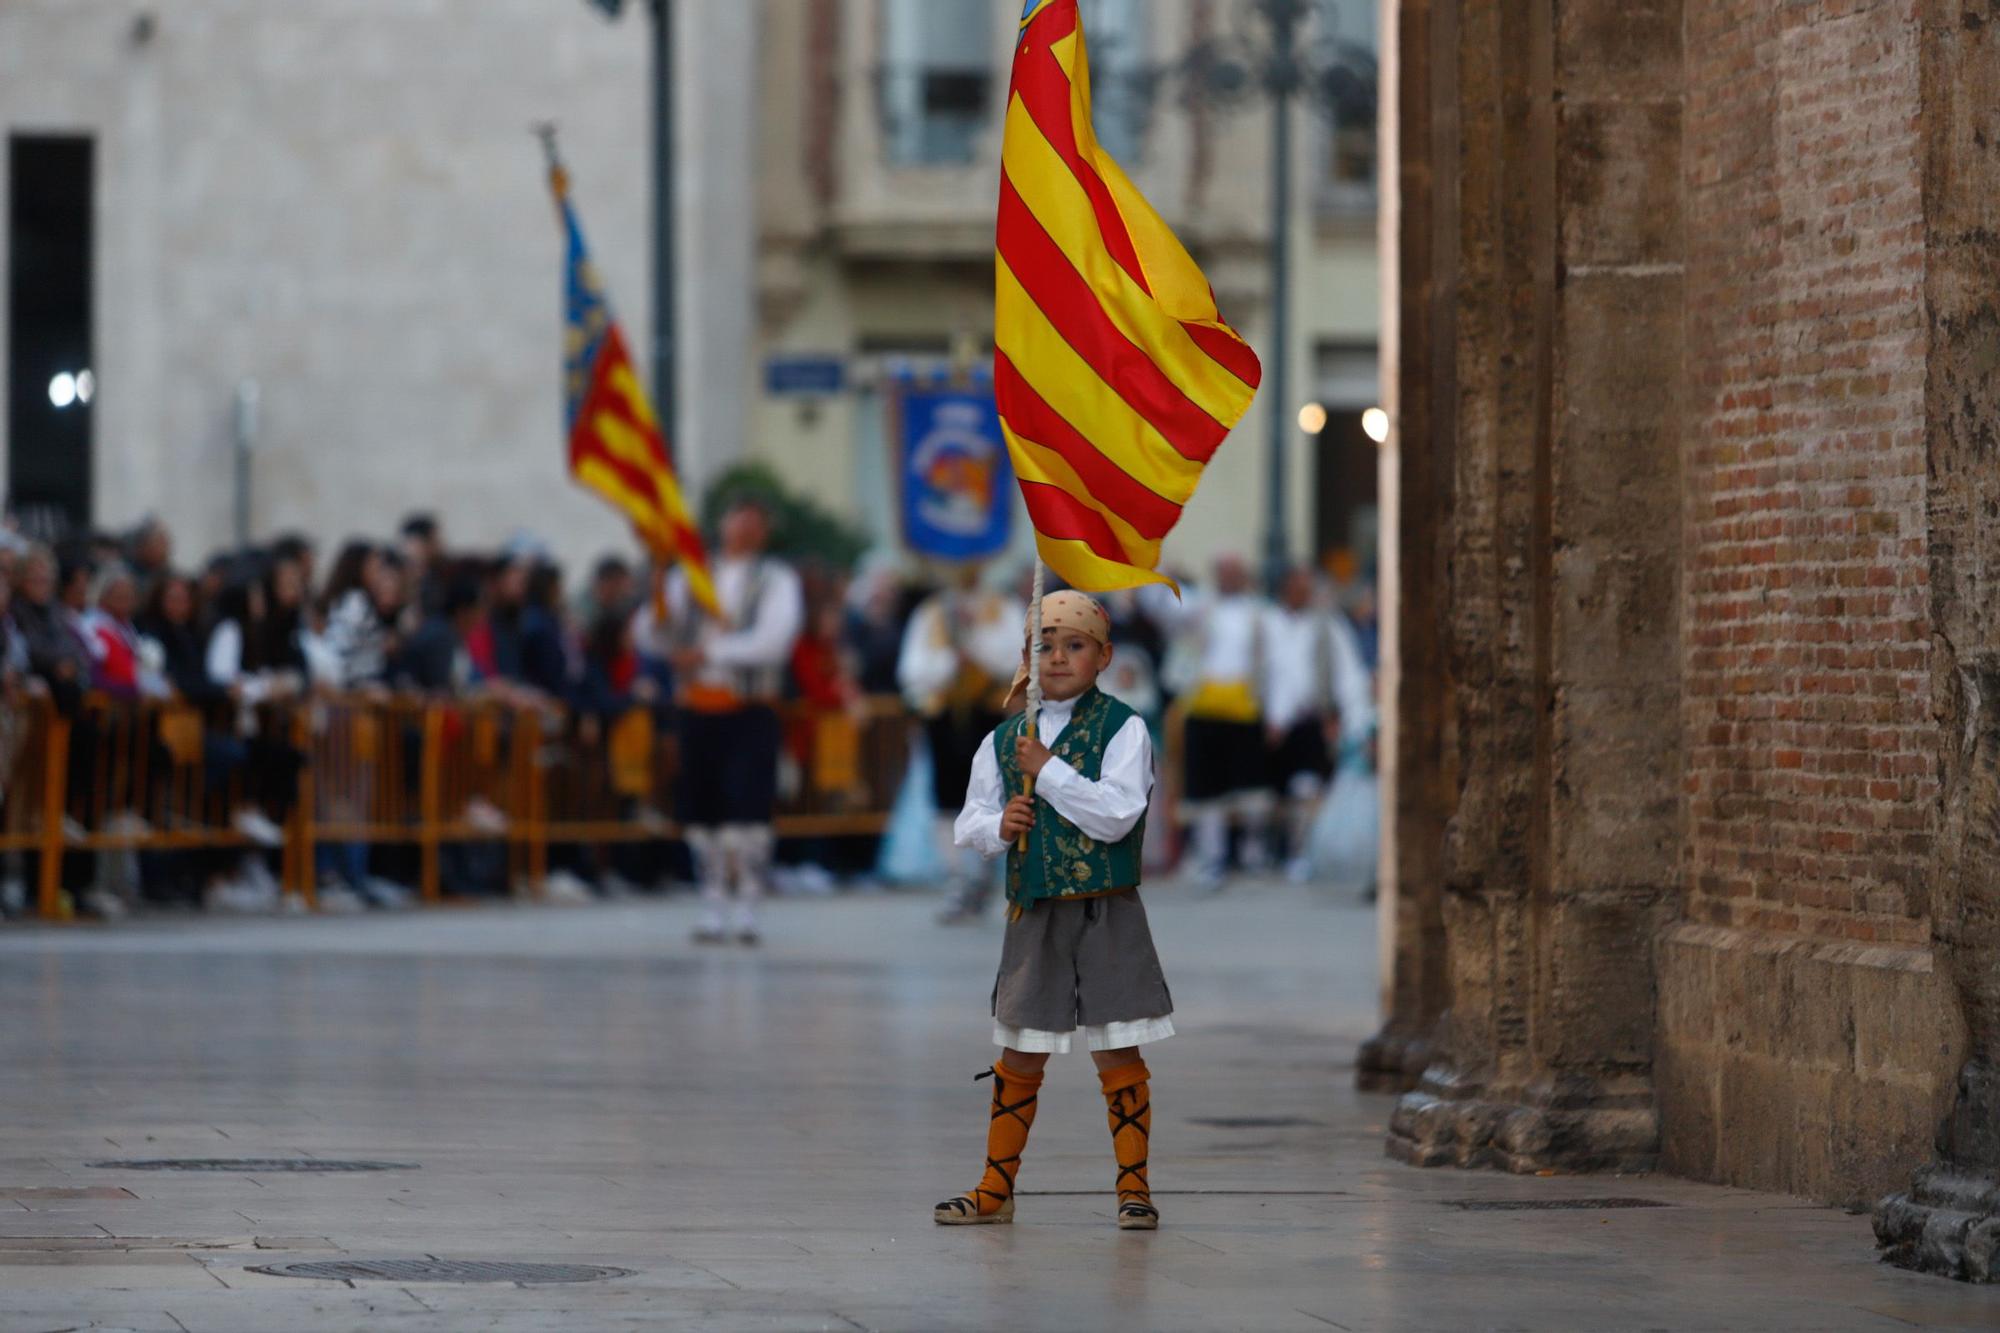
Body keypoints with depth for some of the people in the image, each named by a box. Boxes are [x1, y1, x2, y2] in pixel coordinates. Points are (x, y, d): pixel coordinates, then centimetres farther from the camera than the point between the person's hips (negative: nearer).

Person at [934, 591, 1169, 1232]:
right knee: (1017, 1057, 10)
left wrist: (1049, 771, -16)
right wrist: (998, 825, -8)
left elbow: (1117, 814, -17)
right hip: (1032, 914, 4)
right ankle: (996, 1188, 18)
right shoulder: (1006, 737, 9)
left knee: (1117, 1053, 0)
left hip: (1106, 915, -4)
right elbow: (970, 820, 13)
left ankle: (1133, 1185, 10)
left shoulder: (1122, 728, -5)